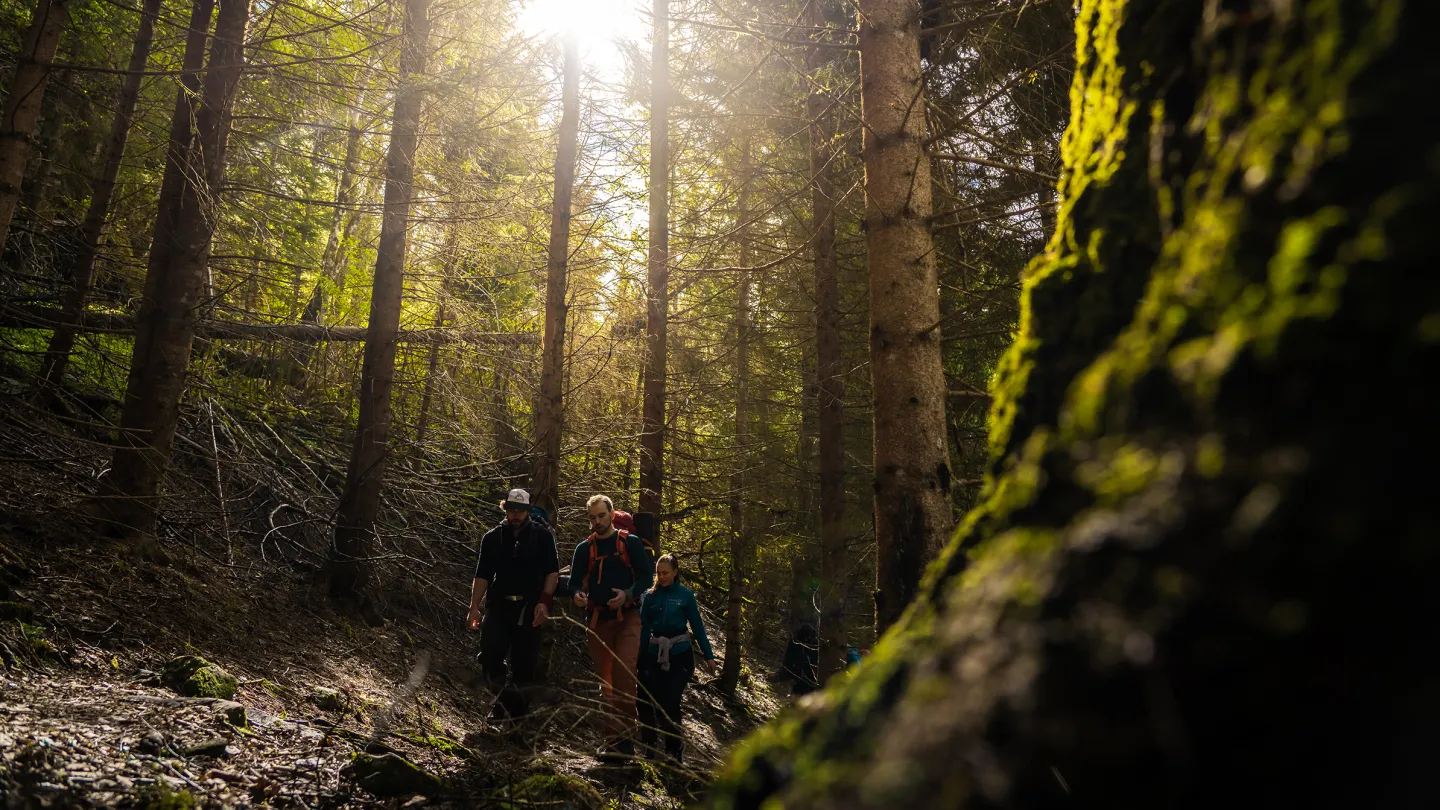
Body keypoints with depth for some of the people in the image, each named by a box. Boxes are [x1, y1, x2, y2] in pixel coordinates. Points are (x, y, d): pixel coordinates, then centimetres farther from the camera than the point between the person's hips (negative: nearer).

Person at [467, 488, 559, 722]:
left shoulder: (542, 535, 1)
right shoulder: (492, 538, 7)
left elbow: (552, 571, -1)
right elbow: (482, 575, 7)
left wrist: (544, 601, -12)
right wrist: (474, 606, -2)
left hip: (530, 606, -1)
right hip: (498, 605, 2)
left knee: (524, 660, 1)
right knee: (490, 653, -13)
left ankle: (518, 705, 17)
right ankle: (504, 699, 6)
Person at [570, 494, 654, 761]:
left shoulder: (630, 543, 3)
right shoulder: (584, 548, 9)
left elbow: (647, 576, 0)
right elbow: (574, 581, 9)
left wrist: (627, 594, -17)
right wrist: (577, 595, -15)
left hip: (627, 617, -3)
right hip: (598, 620, 4)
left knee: (624, 672, -21)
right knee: (605, 680, 7)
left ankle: (624, 738, -17)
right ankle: (612, 741, 15)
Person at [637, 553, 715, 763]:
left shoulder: (685, 595, 1)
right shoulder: (650, 596, 6)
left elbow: (697, 626, 3)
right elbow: (643, 629, 7)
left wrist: (708, 656, 2)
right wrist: (638, 657, 3)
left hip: (680, 655, -2)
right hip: (655, 655, 2)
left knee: (670, 703, -7)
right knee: (646, 701, -6)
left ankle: (675, 753, 7)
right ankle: (648, 747, 12)